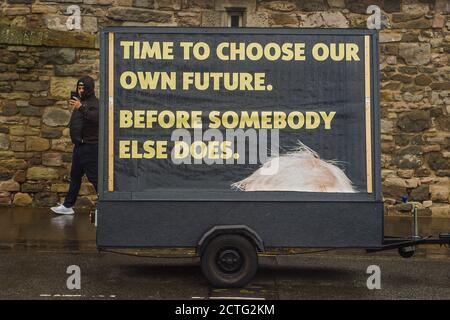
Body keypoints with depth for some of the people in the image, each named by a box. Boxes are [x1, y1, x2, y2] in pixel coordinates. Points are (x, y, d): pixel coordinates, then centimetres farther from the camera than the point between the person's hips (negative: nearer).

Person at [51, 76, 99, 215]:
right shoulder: (81, 102, 18)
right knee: (75, 176, 16)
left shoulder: (94, 103, -10)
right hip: (79, 145, 10)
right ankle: (68, 205, 25)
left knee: (94, 177, -10)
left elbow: (96, 117, -32)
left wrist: (81, 108, -38)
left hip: (90, 146, -10)